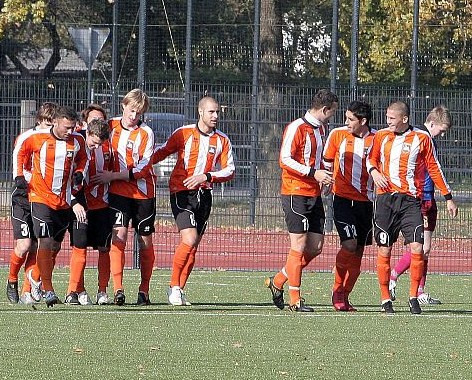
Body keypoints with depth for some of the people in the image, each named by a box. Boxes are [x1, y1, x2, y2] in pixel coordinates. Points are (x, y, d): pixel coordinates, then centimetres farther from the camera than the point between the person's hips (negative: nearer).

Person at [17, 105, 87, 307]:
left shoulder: (77, 141, 1)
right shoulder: (38, 138, -9)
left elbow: (82, 158, 21)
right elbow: (22, 153, 9)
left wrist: (78, 173, 3)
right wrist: (20, 175, 2)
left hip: (64, 200, 4)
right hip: (41, 197, -4)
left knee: (55, 245, 10)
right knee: (45, 243, -13)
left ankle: (35, 275, 34)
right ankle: (48, 290, -13)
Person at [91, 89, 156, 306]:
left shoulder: (146, 134, -7)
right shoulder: (110, 126, 4)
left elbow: (141, 170, -13)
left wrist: (111, 176, -16)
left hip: (143, 193, -1)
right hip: (118, 191, 1)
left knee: (145, 241, 5)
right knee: (119, 235, -14)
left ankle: (144, 290, 19)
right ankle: (118, 290, -19)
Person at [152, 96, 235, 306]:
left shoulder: (222, 140, 6)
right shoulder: (184, 133, -2)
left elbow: (229, 170, 2)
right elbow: (162, 153, 7)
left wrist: (206, 176, -14)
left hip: (204, 194, 4)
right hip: (182, 192, -4)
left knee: (193, 246, 6)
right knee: (189, 240, -18)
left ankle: (179, 289, 17)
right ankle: (174, 286, -6)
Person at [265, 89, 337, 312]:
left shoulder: (320, 129, 16)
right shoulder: (296, 128, -11)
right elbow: (285, 159, -17)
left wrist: (324, 176, 11)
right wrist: (313, 173, -22)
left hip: (314, 194, 9)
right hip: (295, 192, -9)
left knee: (316, 246, 6)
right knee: (299, 245, -8)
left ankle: (278, 281, 21)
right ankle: (295, 300, -3)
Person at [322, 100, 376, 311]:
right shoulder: (338, 135, 0)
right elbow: (326, 163, 12)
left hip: (365, 201, 2)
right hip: (343, 199, -2)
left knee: (358, 252, 5)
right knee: (349, 245, -17)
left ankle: (344, 296, 17)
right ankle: (338, 291, 2)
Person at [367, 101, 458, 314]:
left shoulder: (422, 138, 3)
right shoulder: (381, 136, 8)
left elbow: (433, 168, 9)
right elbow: (371, 159, 21)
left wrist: (448, 198, 10)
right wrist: (374, 171, -4)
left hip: (411, 200, -2)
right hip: (386, 198, 2)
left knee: (416, 248, -12)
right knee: (384, 250, 1)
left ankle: (413, 297, 1)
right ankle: (385, 299, 11)